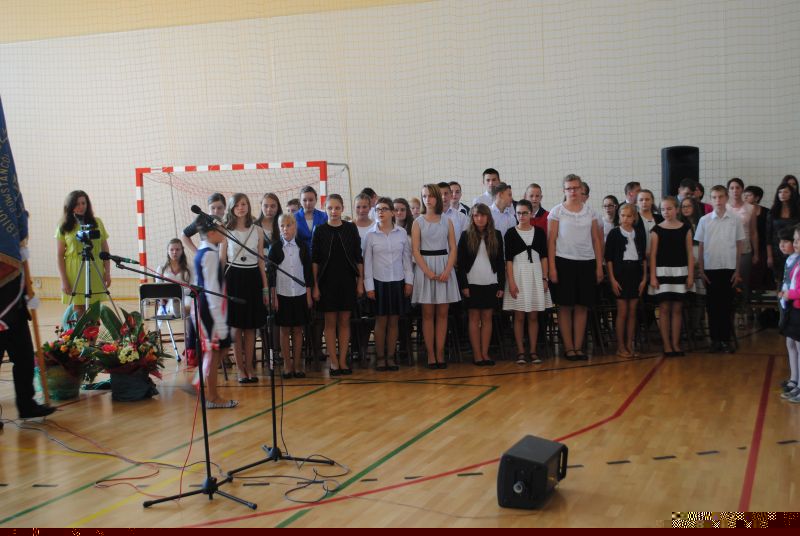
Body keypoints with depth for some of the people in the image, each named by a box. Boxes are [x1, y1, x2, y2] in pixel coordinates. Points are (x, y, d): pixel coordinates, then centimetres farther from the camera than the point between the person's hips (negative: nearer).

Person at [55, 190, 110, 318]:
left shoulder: (97, 222, 10)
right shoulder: (64, 227, 4)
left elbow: (105, 250, 11)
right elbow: (59, 256, 2)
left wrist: (107, 272, 2)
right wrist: (64, 280, -5)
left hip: (96, 274, 2)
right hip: (75, 274, -2)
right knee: (78, 310, -1)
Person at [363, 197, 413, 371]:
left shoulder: (401, 233, 3)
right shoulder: (371, 235, -1)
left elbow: (407, 258, 7)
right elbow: (367, 261, 0)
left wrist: (409, 281, 2)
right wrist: (369, 286, -3)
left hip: (398, 282, 1)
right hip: (379, 282, -1)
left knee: (394, 321, 5)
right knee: (381, 321, 2)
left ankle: (391, 357, 14)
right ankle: (380, 357, 10)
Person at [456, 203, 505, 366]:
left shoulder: (496, 235, 5)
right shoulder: (466, 236, 0)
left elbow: (500, 262, 7)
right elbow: (460, 262, -1)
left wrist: (501, 285, 2)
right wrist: (463, 285, -7)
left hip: (491, 283, 2)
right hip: (472, 283, -2)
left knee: (487, 318, 4)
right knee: (474, 318, 1)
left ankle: (485, 353, 8)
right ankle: (477, 354, 4)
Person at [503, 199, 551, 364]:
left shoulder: (539, 232, 6)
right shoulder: (510, 233, -1)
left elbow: (543, 256, 7)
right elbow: (508, 259, -4)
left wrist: (544, 278, 1)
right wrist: (511, 282, -11)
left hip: (535, 275, 2)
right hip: (518, 275, -2)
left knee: (533, 316, 5)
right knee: (519, 316, 0)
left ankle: (533, 351, 9)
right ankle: (520, 352, 5)